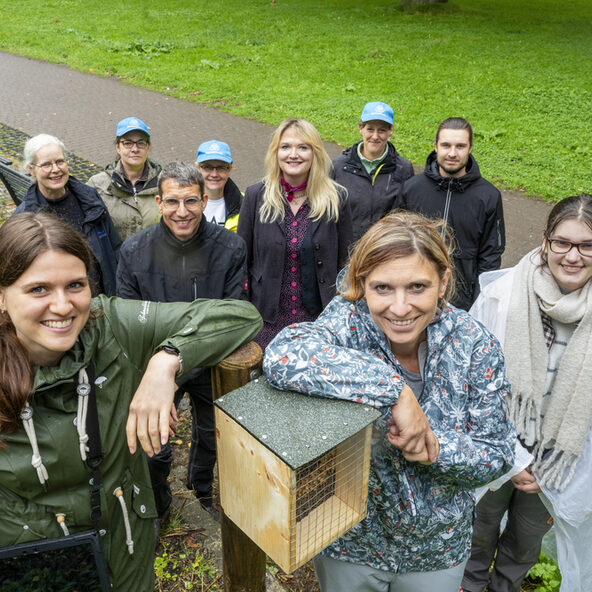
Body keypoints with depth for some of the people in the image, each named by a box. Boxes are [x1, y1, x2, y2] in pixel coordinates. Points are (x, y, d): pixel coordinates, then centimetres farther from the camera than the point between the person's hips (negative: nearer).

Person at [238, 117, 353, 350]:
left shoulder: (336, 199, -2)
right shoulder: (255, 196, -1)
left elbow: (345, 264, 3)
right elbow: (241, 259, 3)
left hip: (319, 319, 0)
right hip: (268, 320, 0)